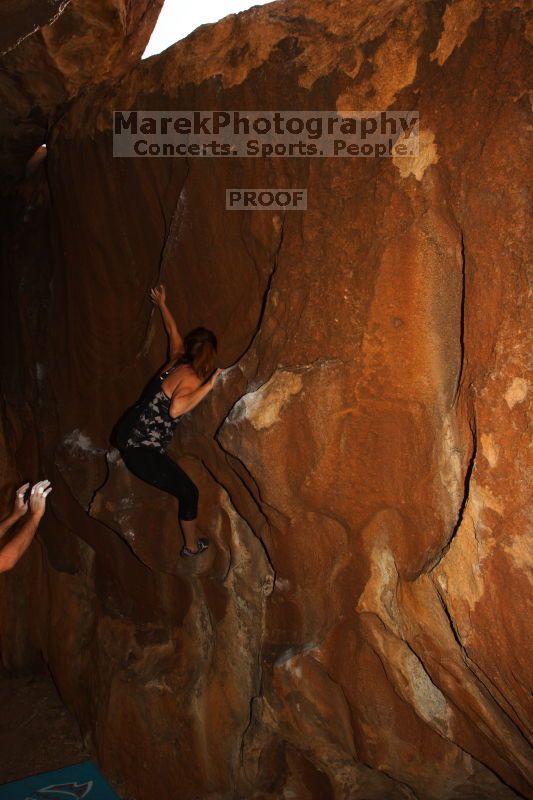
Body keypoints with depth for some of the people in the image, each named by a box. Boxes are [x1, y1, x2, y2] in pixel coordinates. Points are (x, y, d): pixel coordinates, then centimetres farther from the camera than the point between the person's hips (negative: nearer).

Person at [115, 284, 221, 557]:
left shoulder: (177, 360, 2)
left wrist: (162, 305, 39)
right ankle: (192, 546, 27)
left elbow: (172, 330, 21)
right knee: (189, 493, 10)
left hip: (127, 431, 8)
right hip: (142, 450, -8)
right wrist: (207, 387, -35)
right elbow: (176, 409, -38)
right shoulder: (192, 379, -19)